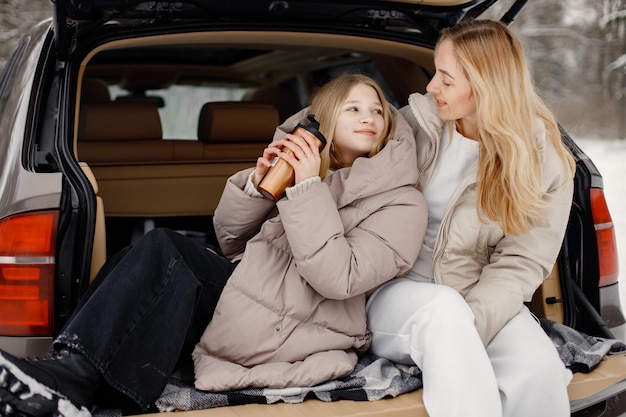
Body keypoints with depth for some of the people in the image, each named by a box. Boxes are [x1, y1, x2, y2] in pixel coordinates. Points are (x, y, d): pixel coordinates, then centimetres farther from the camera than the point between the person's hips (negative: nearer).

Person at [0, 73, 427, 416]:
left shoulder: (402, 205, -3)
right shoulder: (307, 163, 14)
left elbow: (338, 278, -18)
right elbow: (230, 238, 12)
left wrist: (308, 189, -20)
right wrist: (258, 181, -5)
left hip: (289, 332, -6)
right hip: (250, 287, 6)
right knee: (161, 245, -17)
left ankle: (73, 379, -22)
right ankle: (72, 376, -24)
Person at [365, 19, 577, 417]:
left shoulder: (544, 161, -4)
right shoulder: (417, 123, -2)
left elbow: (521, 262, -7)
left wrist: (464, 327, -22)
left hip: (482, 298, 0)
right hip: (399, 290, 0)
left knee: (539, 367, -29)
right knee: (444, 305, -35)